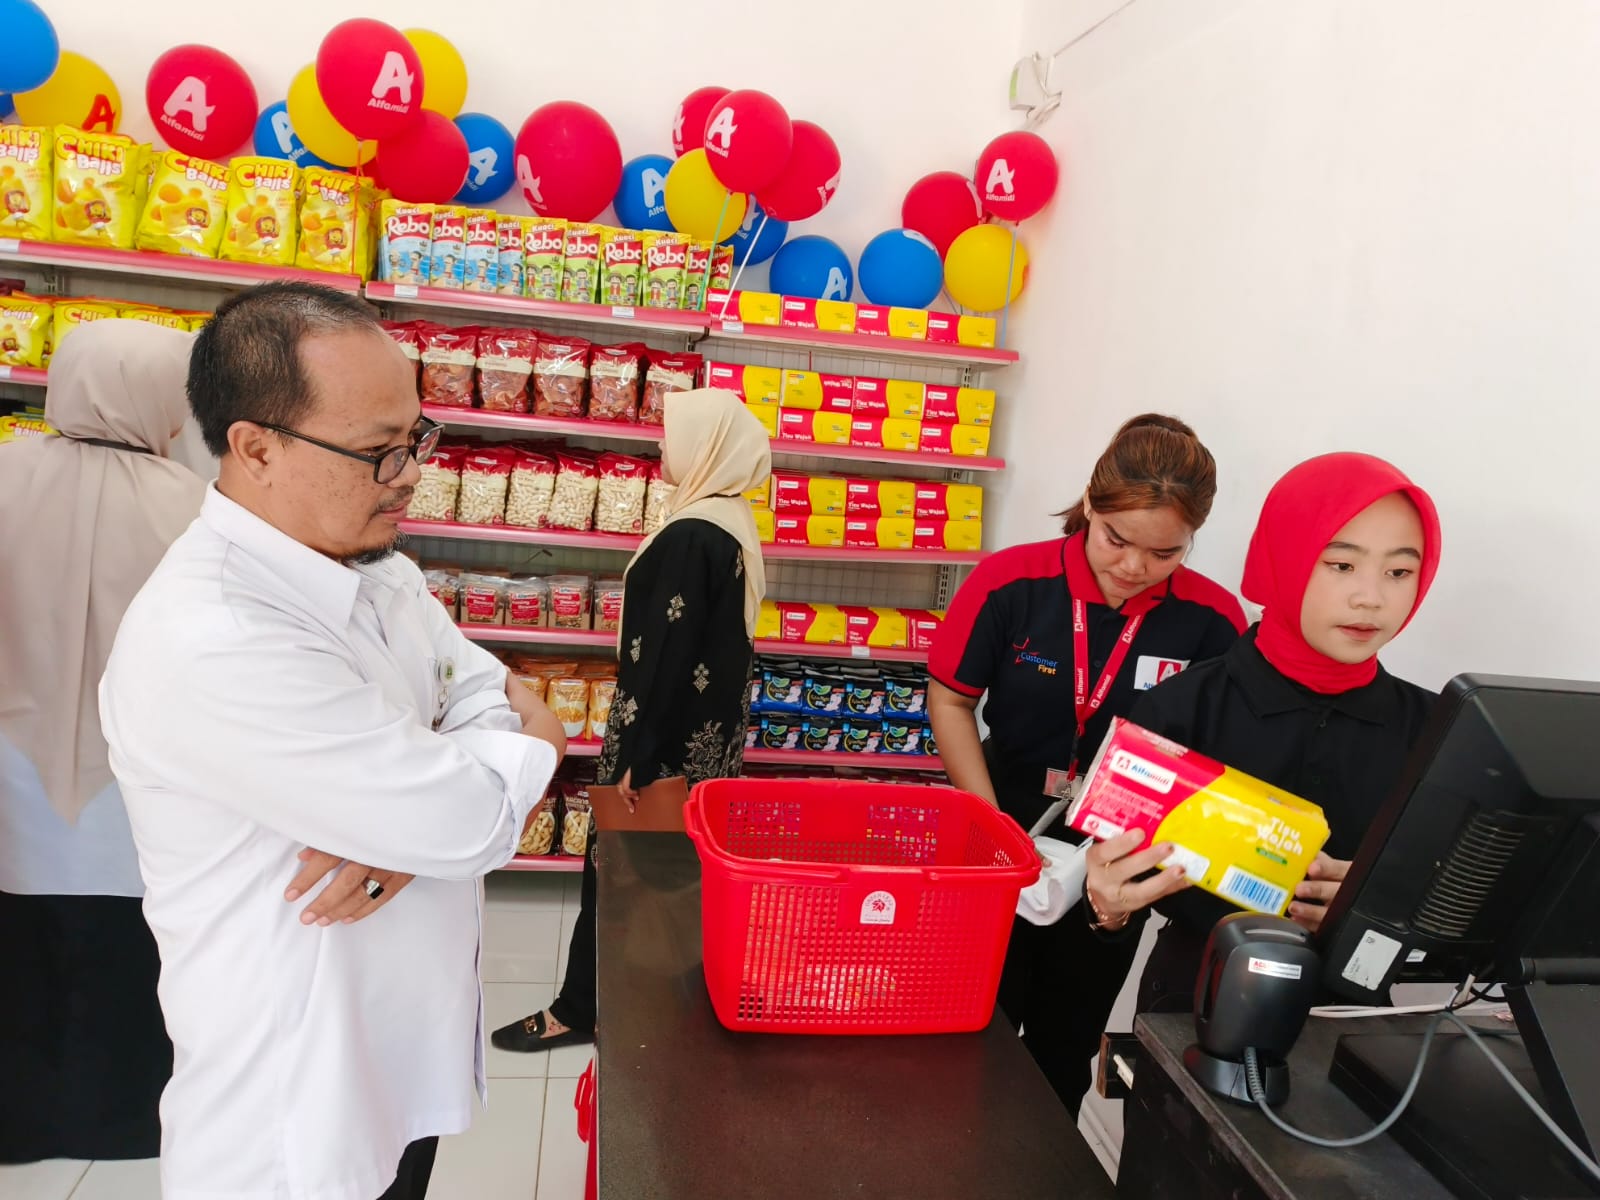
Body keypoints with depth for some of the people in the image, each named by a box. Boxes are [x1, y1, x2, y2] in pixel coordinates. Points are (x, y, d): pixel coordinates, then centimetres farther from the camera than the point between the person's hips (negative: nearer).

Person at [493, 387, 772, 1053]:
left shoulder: (690, 537, -22)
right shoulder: (734, 526, 7)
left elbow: (664, 655, -23)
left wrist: (634, 759, -18)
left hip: (670, 742, -9)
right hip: (710, 739, 9)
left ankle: (579, 1010, 21)